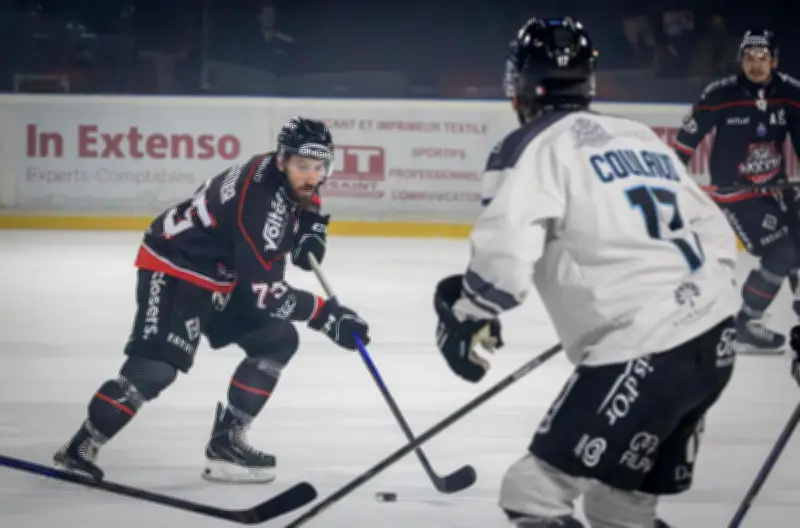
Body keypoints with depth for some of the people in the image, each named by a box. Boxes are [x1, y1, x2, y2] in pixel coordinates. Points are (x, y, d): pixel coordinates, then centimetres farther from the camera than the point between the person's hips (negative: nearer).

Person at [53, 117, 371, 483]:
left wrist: (313, 226, 0)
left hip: (221, 278, 10)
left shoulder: (287, 177, -5)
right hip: (174, 268, -10)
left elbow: (303, 200, 23)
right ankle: (82, 447, -12)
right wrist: (327, 315, -31)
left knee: (278, 339, 3)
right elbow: (261, 291, -31)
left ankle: (225, 441, 5)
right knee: (156, 366, -22)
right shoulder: (259, 201, -31)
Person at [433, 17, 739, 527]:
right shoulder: (641, 136, 19)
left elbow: (505, 254, -17)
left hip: (643, 354, -8)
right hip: (715, 341, 8)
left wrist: (467, 313, 0)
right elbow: (716, 236, 22)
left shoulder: (536, 146, -4)